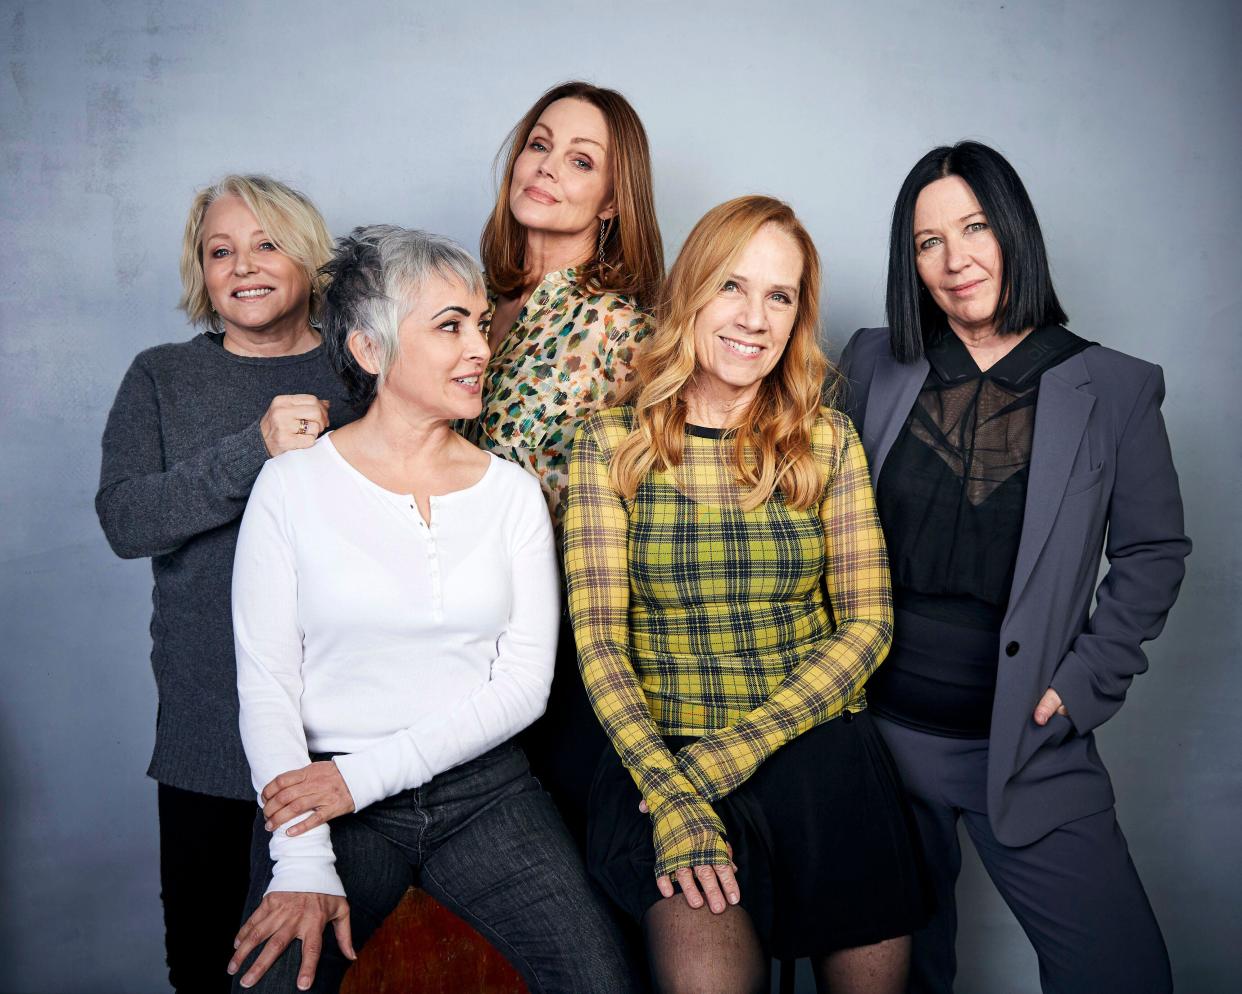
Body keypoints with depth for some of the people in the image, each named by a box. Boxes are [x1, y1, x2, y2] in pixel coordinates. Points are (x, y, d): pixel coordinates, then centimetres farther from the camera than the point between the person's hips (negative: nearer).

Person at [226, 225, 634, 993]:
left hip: (484, 787, 2)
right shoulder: (293, 484, -1)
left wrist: (367, 773, -11)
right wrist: (304, 867, -14)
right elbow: (266, 687, -3)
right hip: (325, 797, -1)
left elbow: (525, 683, -1)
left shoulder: (513, 491, 5)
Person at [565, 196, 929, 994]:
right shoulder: (612, 444, 1)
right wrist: (670, 794, -16)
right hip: (661, 753, -2)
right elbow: (599, 640, -2)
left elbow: (867, 622, 2)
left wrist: (725, 757, -9)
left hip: (816, 742, 2)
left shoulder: (830, 441, 5)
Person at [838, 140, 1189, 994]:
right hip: (881, 725, 1)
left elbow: (1153, 552, 4)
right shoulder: (874, 364, 3)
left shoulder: (1113, 389, 0)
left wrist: (1084, 683, -5)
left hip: (1029, 746, -1)